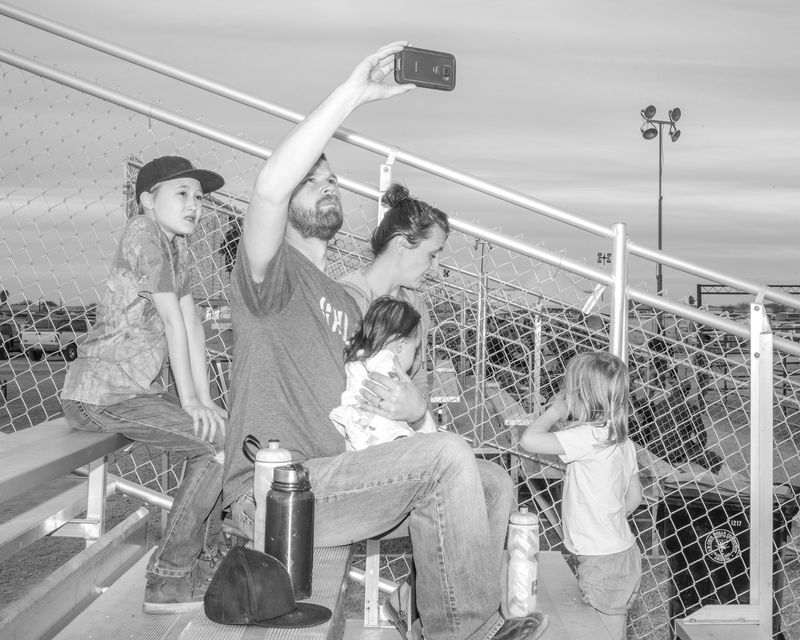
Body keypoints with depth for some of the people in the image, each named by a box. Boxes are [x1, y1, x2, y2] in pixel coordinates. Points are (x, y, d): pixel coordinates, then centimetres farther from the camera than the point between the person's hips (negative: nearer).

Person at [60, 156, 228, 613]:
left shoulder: (180, 246, 13)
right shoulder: (143, 233, -14)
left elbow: (193, 325, 9)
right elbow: (173, 322, -14)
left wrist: (205, 400, 4)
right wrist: (191, 400, -12)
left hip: (137, 387, 9)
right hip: (101, 393, -9)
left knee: (225, 427, 10)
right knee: (220, 443, -14)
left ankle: (199, 554, 22)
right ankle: (169, 581, -7)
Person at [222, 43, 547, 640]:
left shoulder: (345, 301, 24)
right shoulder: (270, 272, -2)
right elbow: (268, 188, -25)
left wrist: (413, 408, -4)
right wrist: (352, 93, -26)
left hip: (334, 475, 8)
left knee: (493, 482, -1)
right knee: (449, 457, -23)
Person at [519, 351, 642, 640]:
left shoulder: (587, 436, -22)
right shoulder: (622, 440, 5)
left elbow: (529, 439, -28)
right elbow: (634, 496, 13)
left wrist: (555, 411, -11)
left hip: (603, 562, -9)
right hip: (622, 551, 9)